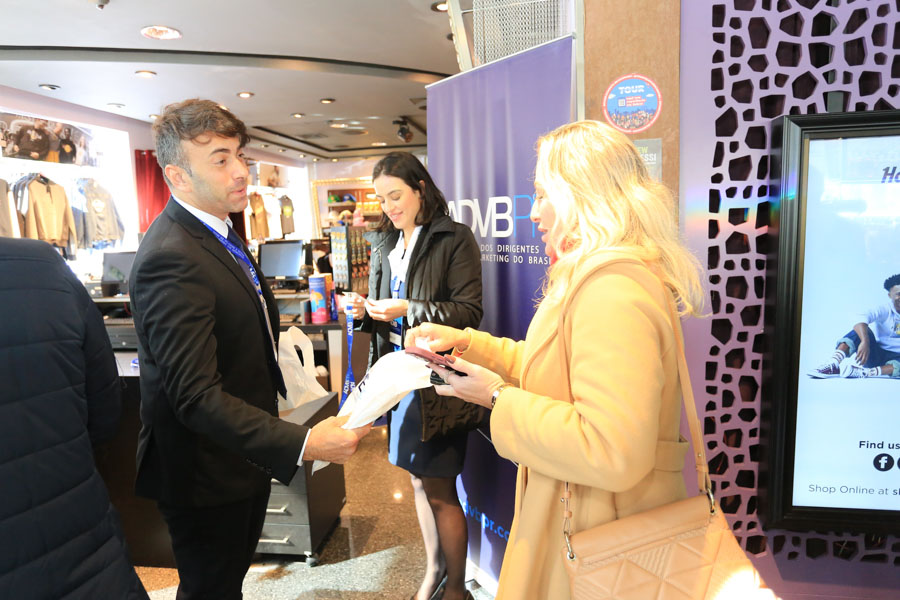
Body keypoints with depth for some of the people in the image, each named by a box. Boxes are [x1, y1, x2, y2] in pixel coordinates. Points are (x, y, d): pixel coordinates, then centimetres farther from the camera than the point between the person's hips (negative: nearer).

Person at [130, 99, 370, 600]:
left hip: (244, 452, 9)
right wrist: (302, 443, -39)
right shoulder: (171, 258, -29)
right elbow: (196, 396, -34)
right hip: (208, 473, -9)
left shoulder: (219, 232, 5)